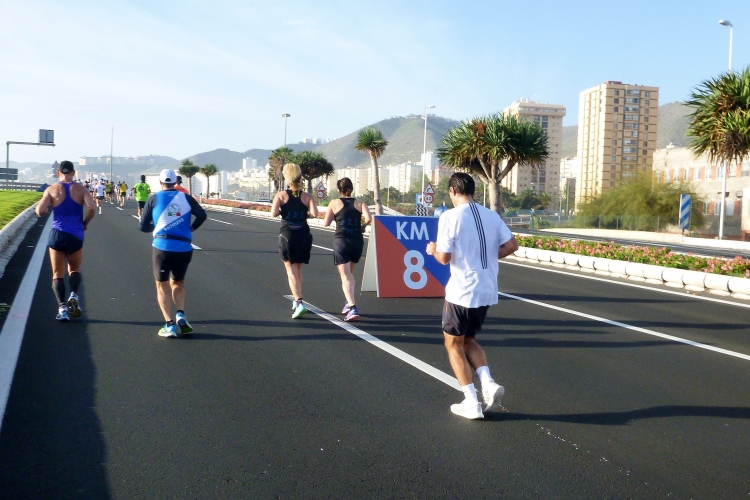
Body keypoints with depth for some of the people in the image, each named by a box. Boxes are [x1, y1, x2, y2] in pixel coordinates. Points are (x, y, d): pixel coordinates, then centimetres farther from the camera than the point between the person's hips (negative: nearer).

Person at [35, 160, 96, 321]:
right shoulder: (81, 189, 1)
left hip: (57, 234, 0)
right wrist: (85, 223, 3)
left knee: (58, 274, 9)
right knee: (74, 269, 20)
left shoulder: (52, 190, 1)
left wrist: (50, 206, 14)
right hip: (76, 235, 0)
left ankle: (62, 307, -6)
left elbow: (40, 212, -8)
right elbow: (92, 208, -14)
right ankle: (74, 295, -6)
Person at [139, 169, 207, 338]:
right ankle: (181, 315, 0)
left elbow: (143, 226, 5)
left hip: (162, 247, -2)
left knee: (162, 286, 10)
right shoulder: (186, 198, 6)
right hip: (184, 248, 2)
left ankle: (169, 325, -1)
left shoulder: (154, 199, 4)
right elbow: (202, 215, -1)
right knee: (178, 282, 22)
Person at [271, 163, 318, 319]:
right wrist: (306, 214, 6)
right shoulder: (307, 197, 0)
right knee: (298, 269, 19)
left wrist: (281, 211, 5)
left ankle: (299, 303, -17)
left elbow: (273, 214, -16)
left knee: (291, 272, -1)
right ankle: (297, 301, 29)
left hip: (287, 236, -2)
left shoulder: (281, 195, -3)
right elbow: (314, 213, -15)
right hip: (304, 235, 3)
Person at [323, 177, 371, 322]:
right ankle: (349, 303, 25)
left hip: (341, 241, -3)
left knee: (345, 276, -4)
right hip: (357, 242, 3)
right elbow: (368, 218, -11)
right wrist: (362, 226, 9)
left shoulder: (334, 203, 3)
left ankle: (352, 308, -19)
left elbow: (326, 223, 3)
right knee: (350, 273, 24)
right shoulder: (360, 203, 6)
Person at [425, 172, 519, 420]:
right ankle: (488, 383, 3)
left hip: (462, 291, -6)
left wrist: (433, 249, 6)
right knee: (469, 340, 24)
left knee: (453, 344, 11)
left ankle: (471, 403, 9)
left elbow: (445, 257, -15)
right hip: (487, 291, 6)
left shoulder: (450, 216, -13)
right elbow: (512, 245, 3)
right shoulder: (491, 215, 5)